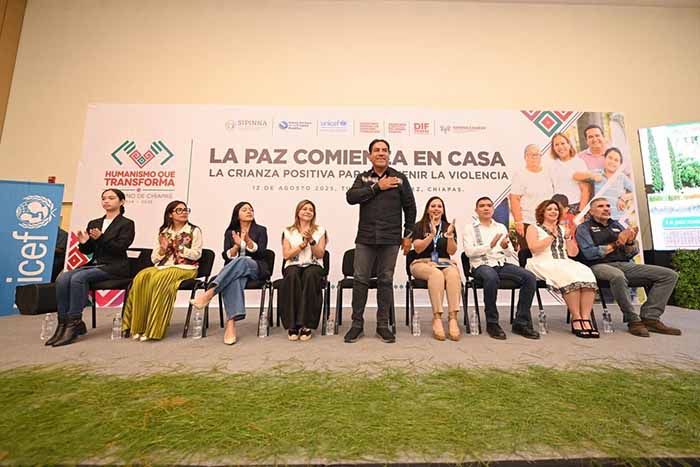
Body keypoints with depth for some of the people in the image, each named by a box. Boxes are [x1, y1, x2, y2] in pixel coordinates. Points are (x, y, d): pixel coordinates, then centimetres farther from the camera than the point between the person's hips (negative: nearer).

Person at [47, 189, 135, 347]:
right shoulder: (93, 223, 20)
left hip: (114, 267, -6)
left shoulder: (126, 224, 2)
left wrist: (101, 238, -22)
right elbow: (87, 251, 17)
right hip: (94, 264, 6)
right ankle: (63, 323, -16)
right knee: (62, 278, -19)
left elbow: (120, 248, -10)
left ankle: (74, 323, -21)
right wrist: (83, 242, -5)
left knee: (78, 278, -28)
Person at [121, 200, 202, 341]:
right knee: (142, 277, -26)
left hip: (185, 268, -4)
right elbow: (154, 259, 14)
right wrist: (162, 250, -6)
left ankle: (154, 329, -26)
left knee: (160, 279, -32)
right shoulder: (163, 232, 18)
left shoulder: (194, 231, 7)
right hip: (162, 266, 4)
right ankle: (138, 326, -21)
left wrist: (179, 247, -13)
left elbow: (196, 255, -2)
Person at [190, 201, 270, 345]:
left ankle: (209, 292, -44)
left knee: (241, 261, -37)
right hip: (232, 271, 1)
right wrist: (236, 246, -15)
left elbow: (261, 253, -3)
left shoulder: (260, 230, 9)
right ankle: (230, 324, -49)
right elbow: (227, 256, 4)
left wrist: (248, 241, -18)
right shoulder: (230, 232, 15)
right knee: (233, 280, -38)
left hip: (256, 269, -1)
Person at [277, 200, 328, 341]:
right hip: (293, 266, 0)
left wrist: (311, 240, -11)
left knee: (310, 275, -37)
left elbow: (320, 254, 4)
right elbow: (286, 255, 2)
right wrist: (303, 243, -6)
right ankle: (292, 324, -32)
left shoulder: (320, 230, 14)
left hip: (313, 266, 0)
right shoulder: (288, 231, 13)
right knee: (293, 276, -36)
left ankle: (306, 325, -34)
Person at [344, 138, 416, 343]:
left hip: (390, 240, -1)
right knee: (360, 280, 2)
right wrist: (377, 187, -10)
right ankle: (357, 324, 15)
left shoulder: (399, 178, 8)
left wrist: (408, 234, 8)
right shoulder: (363, 178, 11)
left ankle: (383, 325, 18)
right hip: (365, 239, 1)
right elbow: (351, 197, -8)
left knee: (386, 281, 5)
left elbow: (410, 207, 11)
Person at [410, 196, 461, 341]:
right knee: (436, 274, -36)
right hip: (423, 263, -2)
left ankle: (453, 319, -36)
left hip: (444, 263, 2)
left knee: (454, 274, -33)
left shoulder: (448, 227, 14)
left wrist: (450, 236, -14)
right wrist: (432, 234, -16)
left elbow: (451, 251, 3)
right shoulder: (419, 226, 9)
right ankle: (437, 318, -36)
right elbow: (418, 248, -4)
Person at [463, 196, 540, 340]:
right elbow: (469, 251, -5)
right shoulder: (470, 228, 9)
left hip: (502, 263, 5)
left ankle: (521, 323, -11)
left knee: (530, 277, -21)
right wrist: (490, 245, -18)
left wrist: (505, 247, -8)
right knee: (492, 277, -38)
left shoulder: (501, 227, 22)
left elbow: (510, 252, 17)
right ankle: (492, 323, -21)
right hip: (481, 265, -4)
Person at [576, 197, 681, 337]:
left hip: (625, 264, 7)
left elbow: (631, 254, 17)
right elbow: (589, 253, -11)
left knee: (670, 275, -7)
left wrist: (630, 242, -5)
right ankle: (633, 320, -24)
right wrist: (616, 244, -11)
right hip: (600, 265, -7)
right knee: (618, 276, -40)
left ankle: (650, 317, -10)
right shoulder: (584, 228, 4)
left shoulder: (617, 225, 22)